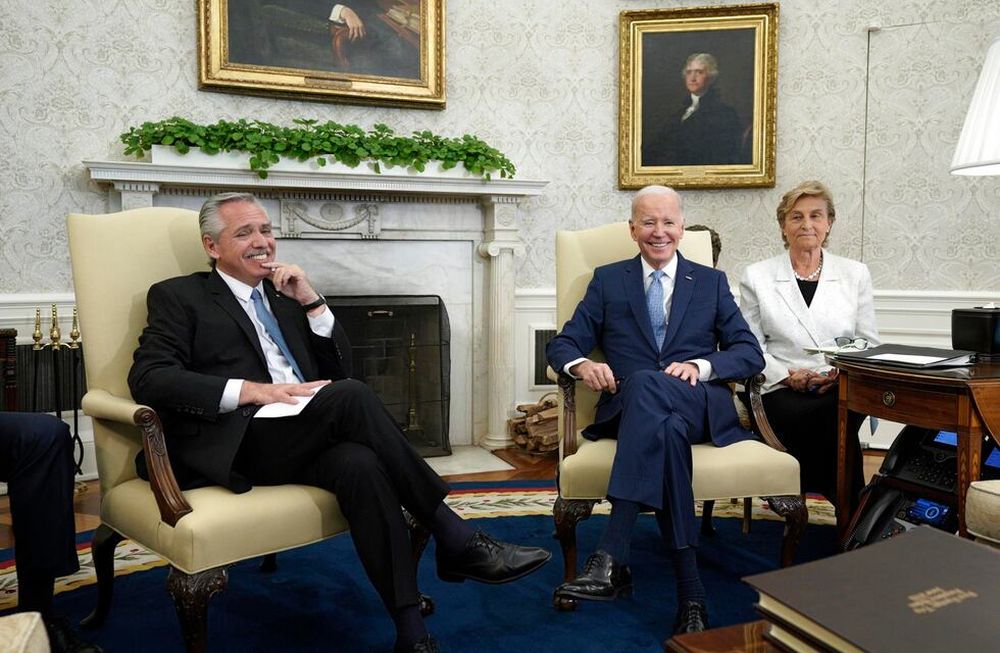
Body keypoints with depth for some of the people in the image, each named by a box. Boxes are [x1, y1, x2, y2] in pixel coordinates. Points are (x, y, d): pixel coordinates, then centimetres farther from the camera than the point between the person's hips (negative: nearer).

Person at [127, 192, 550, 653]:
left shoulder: (284, 294, 25)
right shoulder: (178, 296, 11)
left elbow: (339, 369, 19)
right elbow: (148, 378, -6)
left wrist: (310, 300, 4)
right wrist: (253, 390, -18)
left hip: (306, 439, 4)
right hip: (241, 442, -4)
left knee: (360, 465, -32)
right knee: (351, 396, -31)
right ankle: (455, 538, -24)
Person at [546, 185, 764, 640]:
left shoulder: (711, 282, 18)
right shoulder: (607, 280, 17)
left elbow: (750, 353, 10)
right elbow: (562, 344, 12)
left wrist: (701, 366, -12)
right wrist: (582, 364, -14)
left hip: (701, 407, -1)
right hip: (632, 410, 1)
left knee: (644, 383, -37)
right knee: (667, 428, -38)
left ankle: (611, 558, -45)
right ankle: (690, 593, -38)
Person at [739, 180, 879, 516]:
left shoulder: (855, 273, 14)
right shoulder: (757, 276, 9)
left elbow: (868, 342, 13)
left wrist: (843, 372, -8)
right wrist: (787, 375, -11)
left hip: (843, 390, 1)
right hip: (783, 392, -1)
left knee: (838, 416, -35)